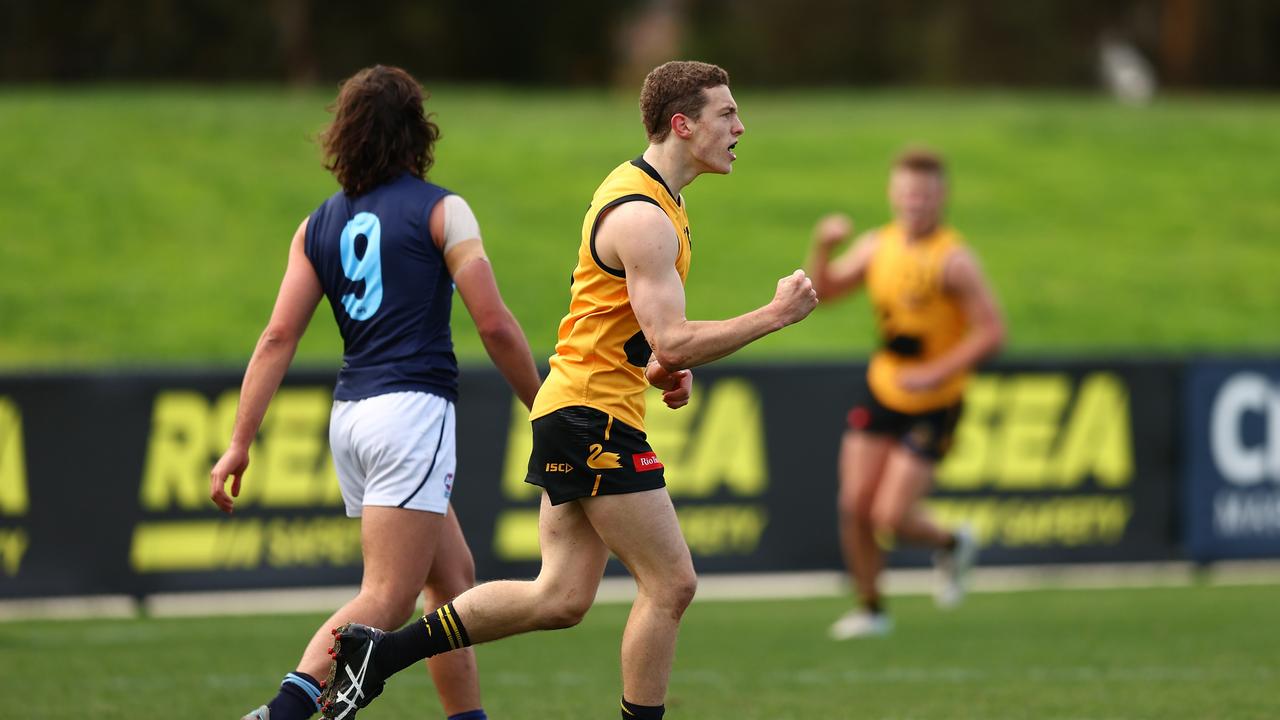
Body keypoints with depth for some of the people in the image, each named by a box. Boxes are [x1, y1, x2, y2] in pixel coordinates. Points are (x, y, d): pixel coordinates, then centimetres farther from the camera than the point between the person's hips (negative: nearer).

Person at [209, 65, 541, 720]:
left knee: (454, 576, 20)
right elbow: (493, 324, -6)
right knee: (386, 600, -13)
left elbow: (278, 336, 5)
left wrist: (240, 443, 3)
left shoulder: (318, 227, 13)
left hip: (350, 416, 7)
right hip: (413, 407, -7)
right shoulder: (441, 211, -1)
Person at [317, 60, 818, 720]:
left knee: (561, 597, 7)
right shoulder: (643, 215, -18)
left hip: (573, 413, 10)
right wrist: (775, 315, -17)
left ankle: (377, 650, 9)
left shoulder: (646, 195, 15)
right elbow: (672, 343, -24)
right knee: (670, 584, -6)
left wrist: (660, 367, 10)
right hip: (594, 417, -10)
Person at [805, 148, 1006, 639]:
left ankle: (951, 546, 21)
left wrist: (936, 374, -26)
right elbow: (823, 291, 10)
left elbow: (991, 332, -19)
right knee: (854, 506, -1)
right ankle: (870, 608, 18)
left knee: (890, 517, -11)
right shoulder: (878, 245, 2)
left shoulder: (953, 260, -17)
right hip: (881, 389, 5)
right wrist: (822, 248, -9)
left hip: (932, 405, -5)